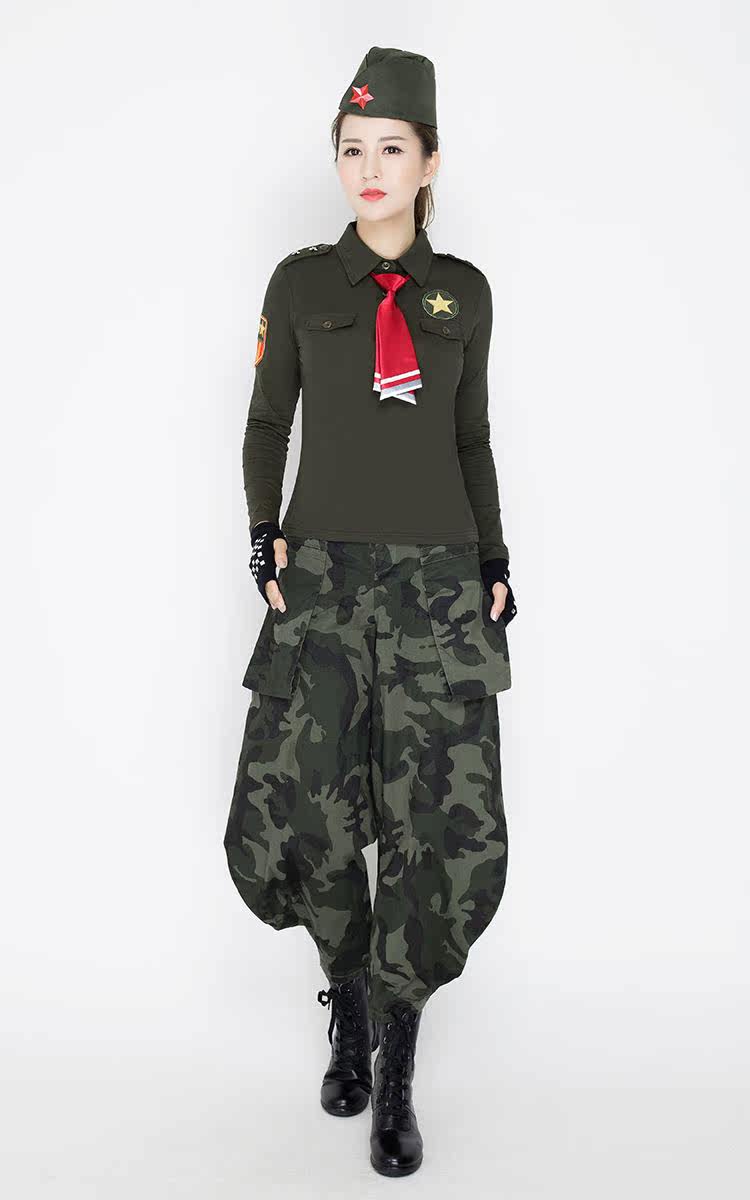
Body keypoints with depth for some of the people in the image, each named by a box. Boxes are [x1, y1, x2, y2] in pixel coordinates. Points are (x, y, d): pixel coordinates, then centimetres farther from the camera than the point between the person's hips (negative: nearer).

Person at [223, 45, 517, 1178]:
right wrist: (264, 535, -3)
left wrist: (496, 562, 8)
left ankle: (395, 1065, 14)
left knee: (451, 831, -6)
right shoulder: (301, 280, 6)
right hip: (323, 575, 0)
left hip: (441, 582, 1)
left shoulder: (465, 291, 10)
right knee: (289, 820, -6)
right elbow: (267, 422, 10)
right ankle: (350, 997, 24)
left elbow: (473, 438, 15)